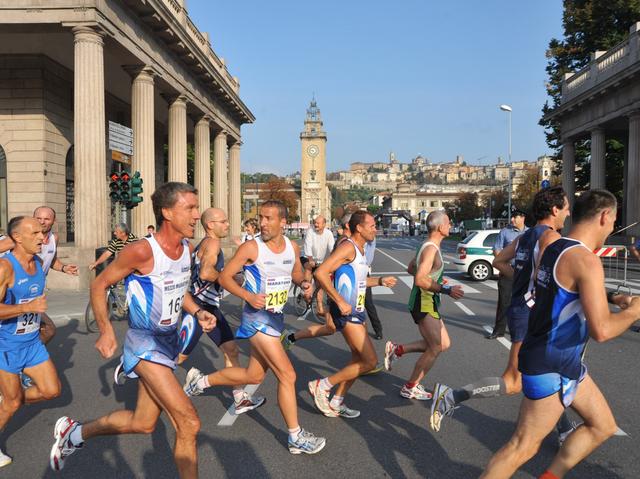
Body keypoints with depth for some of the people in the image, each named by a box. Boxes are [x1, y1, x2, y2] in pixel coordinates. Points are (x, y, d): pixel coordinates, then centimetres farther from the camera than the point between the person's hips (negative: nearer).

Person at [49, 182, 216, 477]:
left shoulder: (186, 248, 1)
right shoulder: (142, 251, -22)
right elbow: (99, 284, -11)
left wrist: (197, 312, 2)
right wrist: (106, 330, -17)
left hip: (169, 341, 8)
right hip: (145, 344, -8)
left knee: (143, 424, 19)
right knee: (189, 423, -13)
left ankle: (75, 433, 41)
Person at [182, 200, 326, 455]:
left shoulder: (292, 247, 1)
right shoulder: (251, 247, -15)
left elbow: (296, 273, 19)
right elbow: (224, 277, -9)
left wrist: (303, 283, -4)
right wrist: (248, 296, -23)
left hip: (276, 317, 7)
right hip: (257, 318, -7)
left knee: (254, 376, 18)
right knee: (287, 375, -10)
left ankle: (200, 380, 37)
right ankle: (296, 438, 5)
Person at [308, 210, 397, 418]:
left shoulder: (360, 250, 14)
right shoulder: (348, 247, -17)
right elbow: (320, 273, -27)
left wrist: (380, 281, 18)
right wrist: (340, 301, -27)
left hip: (356, 311, 10)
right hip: (346, 312, -10)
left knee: (359, 359, 15)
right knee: (370, 361, -9)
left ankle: (336, 403, 25)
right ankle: (322, 386, 0)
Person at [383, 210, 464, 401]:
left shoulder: (428, 246, 12)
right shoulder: (431, 248, -19)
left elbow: (411, 268, 24)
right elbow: (420, 280, -28)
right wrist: (446, 290, -27)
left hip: (428, 302, 10)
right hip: (423, 304, -10)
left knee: (444, 344, 14)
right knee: (435, 348, -1)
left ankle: (397, 350, 17)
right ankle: (410, 388, 12)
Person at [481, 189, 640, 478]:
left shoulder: (554, 249, 7)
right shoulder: (586, 260, -22)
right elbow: (601, 330, -26)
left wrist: (611, 300, 18)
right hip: (550, 368, -10)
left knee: (603, 426, 20)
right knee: (524, 447, 0)